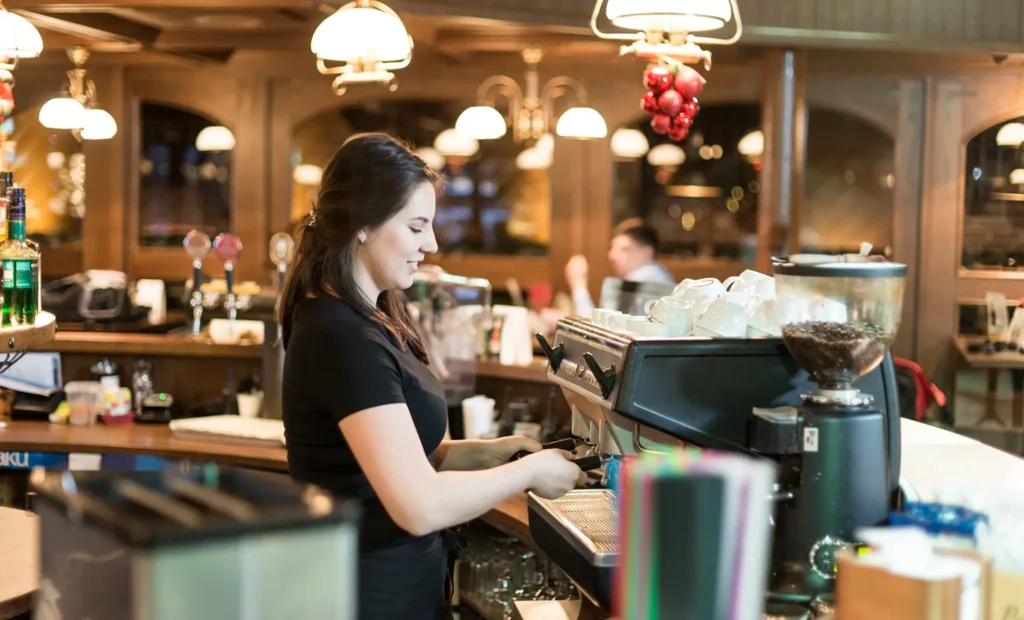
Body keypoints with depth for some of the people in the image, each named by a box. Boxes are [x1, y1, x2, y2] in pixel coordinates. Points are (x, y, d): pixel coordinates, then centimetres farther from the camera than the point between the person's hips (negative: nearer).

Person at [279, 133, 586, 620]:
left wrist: (483, 452, -1)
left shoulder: (361, 319, 7)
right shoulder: (345, 338, -24)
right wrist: (528, 472, -15)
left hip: (391, 575, 9)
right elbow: (420, 506, -28)